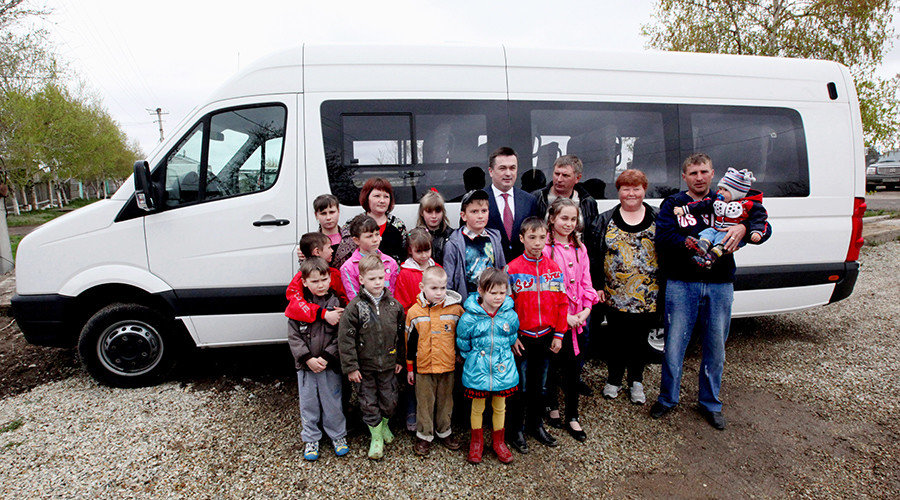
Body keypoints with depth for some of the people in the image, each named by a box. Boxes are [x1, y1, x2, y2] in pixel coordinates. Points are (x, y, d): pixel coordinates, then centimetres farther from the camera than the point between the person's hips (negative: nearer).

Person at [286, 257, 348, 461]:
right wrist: (308, 359, -13)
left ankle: (338, 435, 31)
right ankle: (311, 439, 31)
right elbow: (293, 336, -3)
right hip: (305, 366, 2)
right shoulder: (298, 306, -2)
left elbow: (340, 336, -7)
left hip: (330, 366, -1)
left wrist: (326, 358, -16)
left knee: (332, 402, 10)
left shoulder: (336, 304, -6)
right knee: (308, 404, 13)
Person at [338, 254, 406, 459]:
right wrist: (350, 367, -12)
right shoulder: (354, 307, -12)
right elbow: (345, 340, -11)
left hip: (388, 365, 3)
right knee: (369, 403, 8)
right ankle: (376, 437, 27)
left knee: (390, 400, 13)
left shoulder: (394, 305, -2)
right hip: (364, 366, -2)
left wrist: (400, 359, 11)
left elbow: (401, 334, 8)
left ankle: (384, 425, 42)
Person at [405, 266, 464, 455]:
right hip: (423, 368, -1)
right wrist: (410, 368, 5)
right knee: (425, 403, 11)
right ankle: (424, 435, 29)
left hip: (447, 366, 1)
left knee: (445, 401, 16)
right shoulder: (414, 312, -7)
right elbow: (410, 342, 2)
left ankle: (444, 431, 35)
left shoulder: (456, 309, -7)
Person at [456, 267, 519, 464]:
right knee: (477, 407, 14)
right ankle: (477, 442, 36)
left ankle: (498, 442, 39)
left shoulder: (510, 315, -8)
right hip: (477, 371, -2)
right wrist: (474, 359, 6)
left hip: (503, 370, 2)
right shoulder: (469, 317, -16)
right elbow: (463, 345, 0)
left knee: (500, 407, 17)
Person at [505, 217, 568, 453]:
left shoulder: (554, 269, 2)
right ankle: (516, 430, 23)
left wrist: (559, 335, 2)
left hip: (546, 337, 4)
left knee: (539, 386, 17)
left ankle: (536, 425, 35)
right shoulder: (512, 269, -9)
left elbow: (562, 303, 5)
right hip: (521, 338, -3)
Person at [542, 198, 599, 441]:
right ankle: (552, 406, 31)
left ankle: (572, 417, 21)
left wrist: (585, 310, -3)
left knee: (574, 366, 9)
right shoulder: (545, 248, -10)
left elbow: (585, 281, 11)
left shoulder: (580, 248, 11)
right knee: (554, 364, 7)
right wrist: (564, 315, -15)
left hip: (577, 318, 5)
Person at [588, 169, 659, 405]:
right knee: (616, 338, 9)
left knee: (640, 338, 11)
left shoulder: (657, 219, 5)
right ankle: (614, 379, 28)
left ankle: (636, 382, 30)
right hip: (614, 295, 0)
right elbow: (596, 254, 2)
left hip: (647, 296, 1)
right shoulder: (606, 219, 4)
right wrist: (598, 286, -4)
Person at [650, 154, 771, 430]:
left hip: (720, 285, 2)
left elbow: (764, 228, 3)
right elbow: (663, 237, -9)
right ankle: (667, 398, 21)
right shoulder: (672, 204, 6)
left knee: (716, 347, 11)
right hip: (681, 284, -2)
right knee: (674, 343, 2)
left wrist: (743, 227, -18)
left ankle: (710, 402, 29)